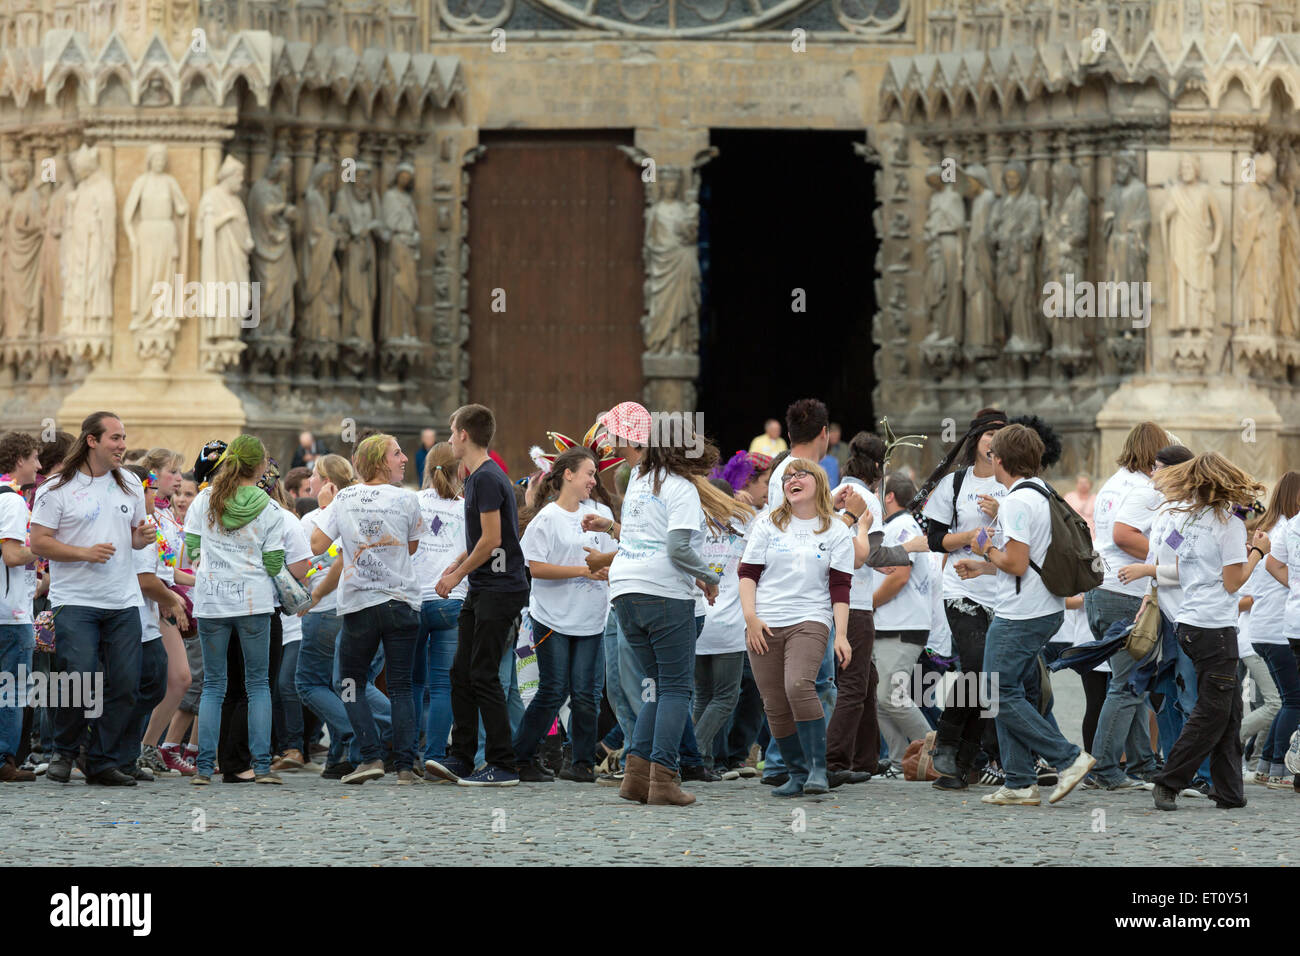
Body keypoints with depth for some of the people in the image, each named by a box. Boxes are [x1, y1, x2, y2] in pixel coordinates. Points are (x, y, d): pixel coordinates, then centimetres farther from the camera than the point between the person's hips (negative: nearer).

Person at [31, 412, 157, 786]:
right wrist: (85, 553, -18)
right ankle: (64, 752, 8)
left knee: (124, 683, -1)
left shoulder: (130, 485, 11)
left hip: (123, 601, 5)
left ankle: (104, 763, 10)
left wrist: (142, 538, -1)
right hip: (75, 601, -5)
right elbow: (39, 542, -8)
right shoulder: (57, 489, -5)